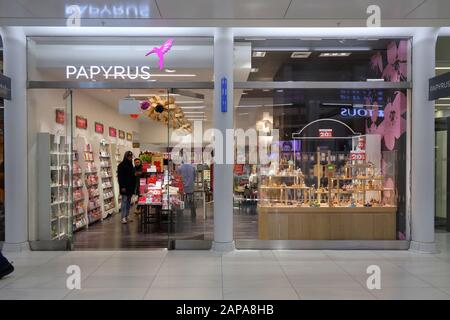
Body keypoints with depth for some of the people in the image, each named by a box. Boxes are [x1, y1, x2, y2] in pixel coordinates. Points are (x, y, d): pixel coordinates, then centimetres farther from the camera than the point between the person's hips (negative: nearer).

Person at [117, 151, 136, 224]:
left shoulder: (130, 165, 14)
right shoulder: (121, 165, -8)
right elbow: (120, 177, -13)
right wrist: (122, 187, -18)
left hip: (130, 186, 7)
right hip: (124, 186, -7)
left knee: (129, 201, 9)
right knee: (124, 201, -6)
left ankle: (127, 216, 16)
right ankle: (123, 217, -4)